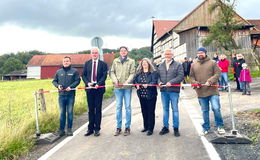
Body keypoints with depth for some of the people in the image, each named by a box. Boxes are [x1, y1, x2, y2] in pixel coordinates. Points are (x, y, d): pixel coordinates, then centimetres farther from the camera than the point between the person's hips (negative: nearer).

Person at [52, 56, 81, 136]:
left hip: (70, 95, -2)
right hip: (61, 95, 2)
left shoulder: (74, 71, 4)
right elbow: (54, 81, 15)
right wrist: (57, 85, -5)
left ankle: (69, 129, 13)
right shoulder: (58, 72, 12)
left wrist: (71, 86, -14)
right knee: (62, 113, 7)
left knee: (70, 112, 4)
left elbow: (77, 80, -2)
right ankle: (61, 129, 15)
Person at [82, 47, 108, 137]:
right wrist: (87, 83, -10)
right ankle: (90, 128, 17)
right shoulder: (87, 63, 11)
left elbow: (104, 76, -4)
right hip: (89, 89, 2)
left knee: (98, 109, 4)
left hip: (99, 88, -2)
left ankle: (97, 129, 12)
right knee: (91, 109, 9)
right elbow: (83, 75, 7)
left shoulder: (103, 64, 3)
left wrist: (98, 84, -18)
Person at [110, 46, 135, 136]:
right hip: (118, 87, 2)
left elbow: (132, 73, -1)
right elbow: (112, 72, 9)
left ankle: (127, 127, 12)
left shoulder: (131, 61, 5)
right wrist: (115, 80, -8)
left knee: (127, 107, 2)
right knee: (118, 107, 6)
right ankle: (118, 127, 14)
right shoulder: (115, 61, 12)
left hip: (127, 87, -2)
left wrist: (127, 82, -15)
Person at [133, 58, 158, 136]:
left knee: (150, 112, 0)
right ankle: (145, 126, 29)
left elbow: (154, 81, -15)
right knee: (144, 111, 14)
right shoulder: (138, 73, 12)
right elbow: (134, 80, 5)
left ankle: (150, 129, 9)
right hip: (142, 95, 5)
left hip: (150, 95, -5)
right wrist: (136, 85, -16)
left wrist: (147, 85, -31)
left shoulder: (153, 73, -3)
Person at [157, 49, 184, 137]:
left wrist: (171, 82, -19)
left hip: (174, 90, -4)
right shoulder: (160, 66, 14)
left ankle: (176, 128, 14)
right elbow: (158, 76, 14)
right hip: (163, 90, 4)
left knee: (175, 109, 2)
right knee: (165, 109, 12)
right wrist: (159, 82, -7)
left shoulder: (178, 65, 0)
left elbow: (181, 76, -9)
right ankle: (165, 127, 22)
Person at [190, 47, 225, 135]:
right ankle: (206, 128, 25)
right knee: (204, 111, 11)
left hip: (213, 91, -2)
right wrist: (195, 83, -7)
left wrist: (210, 81, -18)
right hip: (201, 92, 3)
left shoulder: (213, 63, 3)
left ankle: (220, 126, 14)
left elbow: (217, 74, -5)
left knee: (216, 108, -9)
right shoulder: (193, 65, 10)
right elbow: (191, 76, 12)